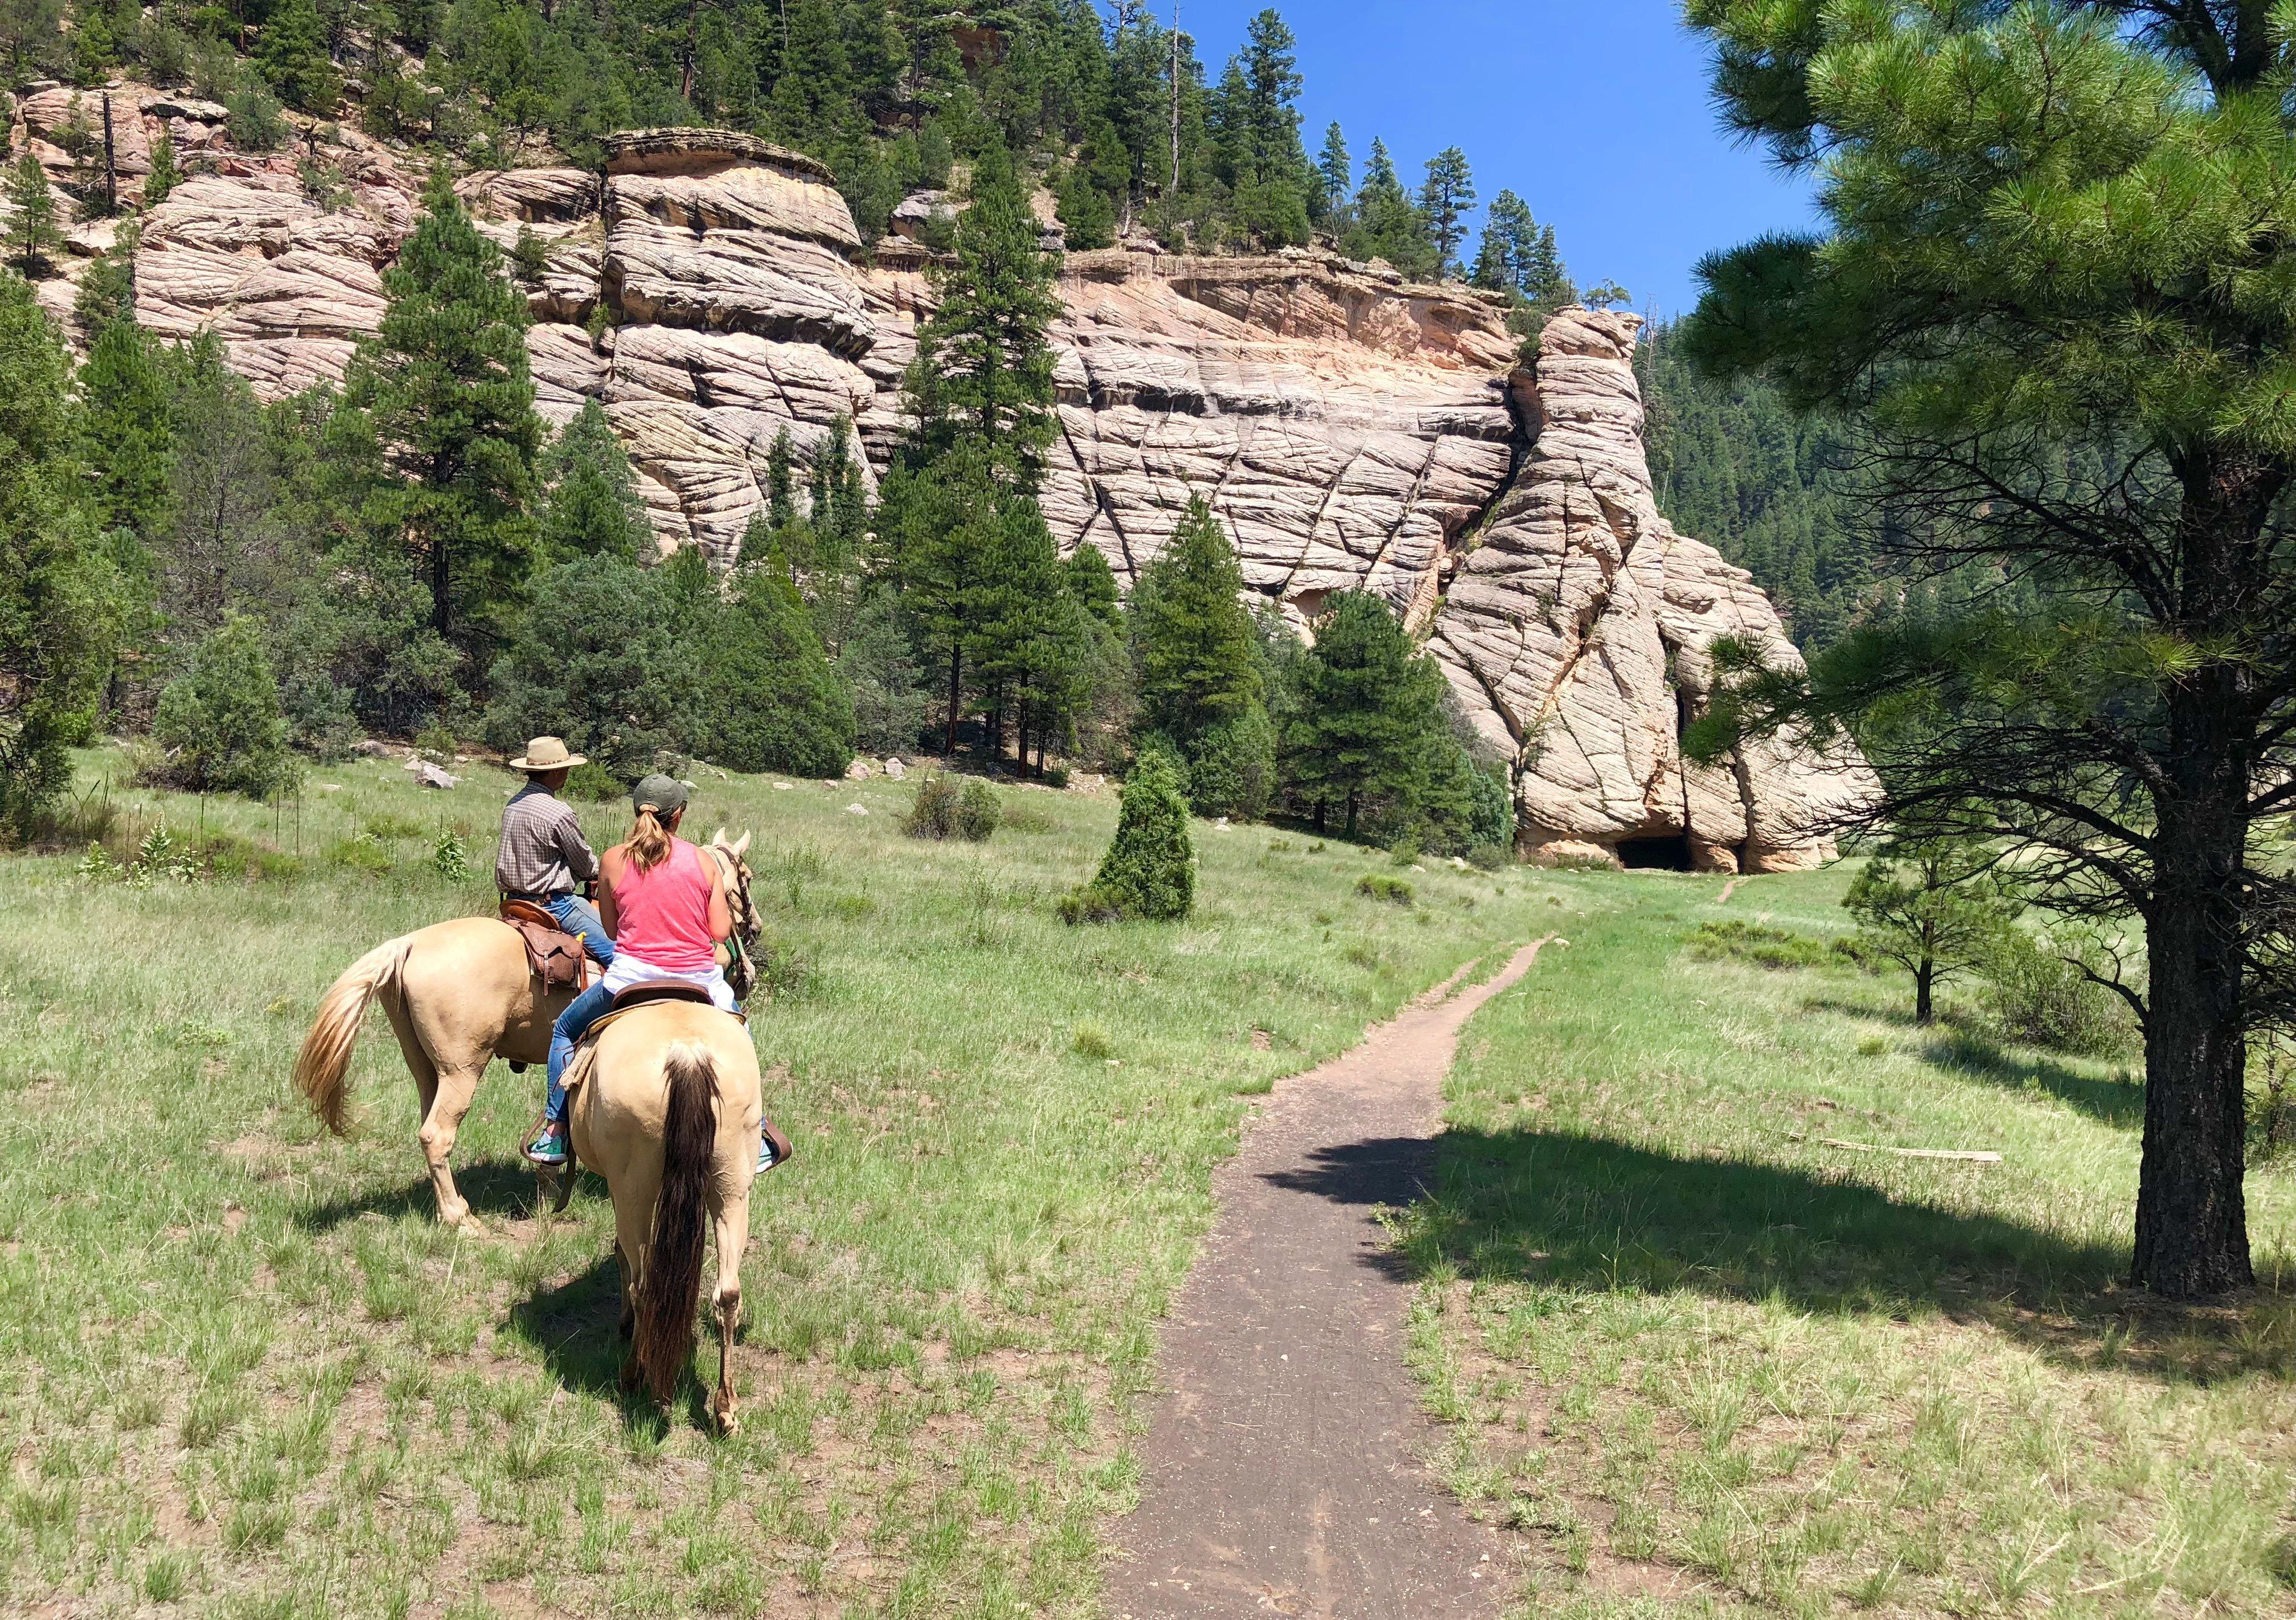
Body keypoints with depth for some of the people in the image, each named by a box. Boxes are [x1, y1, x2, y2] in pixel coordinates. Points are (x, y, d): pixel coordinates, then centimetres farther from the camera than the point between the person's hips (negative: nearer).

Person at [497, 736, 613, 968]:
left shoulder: (513, 805, 6)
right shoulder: (558, 812, -20)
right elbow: (584, 863, -7)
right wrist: (597, 872, 17)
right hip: (552, 903, -9)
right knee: (614, 948, -7)